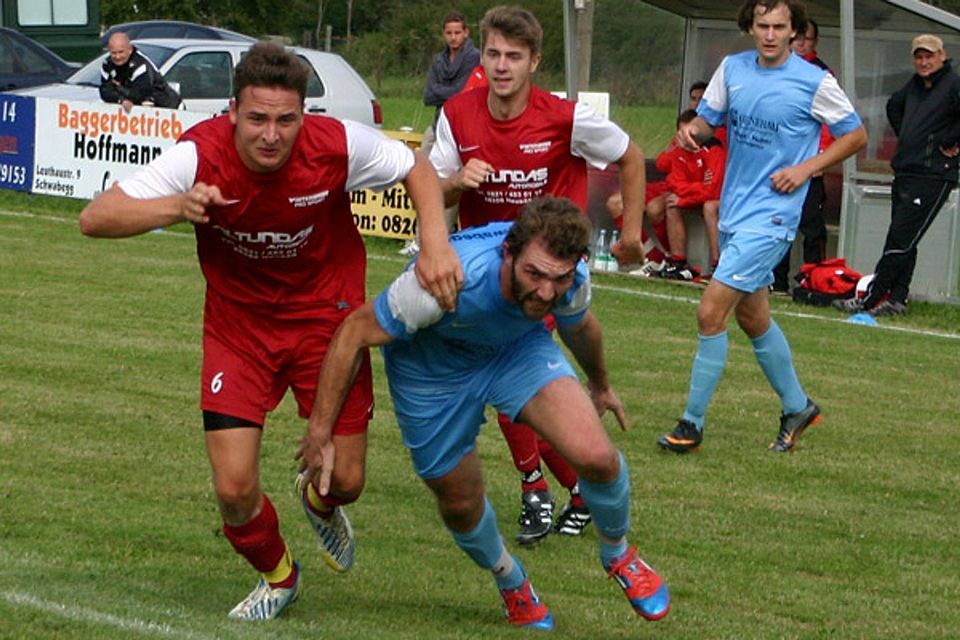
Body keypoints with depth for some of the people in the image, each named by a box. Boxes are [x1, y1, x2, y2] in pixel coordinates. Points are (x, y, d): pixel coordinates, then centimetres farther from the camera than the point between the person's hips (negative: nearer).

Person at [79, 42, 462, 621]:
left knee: (346, 480, 2)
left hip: (327, 317, 1)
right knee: (234, 487, -9)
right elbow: (95, 218, -28)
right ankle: (278, 577, 25)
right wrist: (178, 206, -45)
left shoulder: (338, 145, -23)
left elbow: (417, 168, -3)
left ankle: (321, 504, 43)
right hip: (238, 326, 0)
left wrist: (436, 246, -20)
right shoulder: (201, 156, -26)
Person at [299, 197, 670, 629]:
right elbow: (354, 332, -27)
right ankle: (511, 582, 41)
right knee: (460, 504, 6)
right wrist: (319, 432, -22)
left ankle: (618, 556, 12)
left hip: (518, 346, 2)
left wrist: (600, 385, 22)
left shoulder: (572, 280, -27)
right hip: (429, 363, -2)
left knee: (596, 455, -20)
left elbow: (579, 326, 1)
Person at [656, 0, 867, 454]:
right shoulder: (732, 69, 4)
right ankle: (797, 407, 36)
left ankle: (692, 424, -5)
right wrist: (693, 130, -11)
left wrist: (806, 168, -12)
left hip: (771, 216, -7)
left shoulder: (815, 83, -10)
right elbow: (708, 120, 13)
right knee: (752, 317, 18)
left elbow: (856, 135, 0)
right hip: (733, 211, 7)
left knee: (710, 312, -14)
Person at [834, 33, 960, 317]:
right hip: (905, 174, 9)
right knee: (901, 241, 10)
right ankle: (897, 299, 14)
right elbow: (894, 105, 36)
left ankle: (869, 299, -7)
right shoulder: (915, 85, 15)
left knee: (901, 241, -8)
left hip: (933, 177, -9)